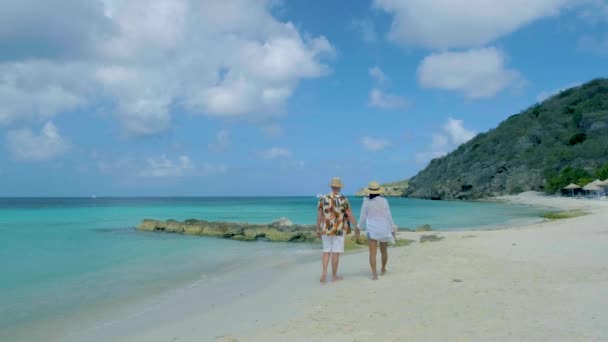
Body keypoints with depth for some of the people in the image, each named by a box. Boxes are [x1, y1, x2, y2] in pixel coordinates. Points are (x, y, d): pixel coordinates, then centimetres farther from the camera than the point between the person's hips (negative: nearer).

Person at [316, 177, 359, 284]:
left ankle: (324, 272, -4)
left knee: (326, 252, 12)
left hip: (326, 230, 3)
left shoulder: (323, 198, 0)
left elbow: (319, 215, 1)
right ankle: (334, 276, 12)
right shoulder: (343, 199, -10)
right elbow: (350, 215, -9)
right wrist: (357, 228, 1)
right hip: (338, 231, -3)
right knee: (335, 253, 4)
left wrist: (318, 230, 9)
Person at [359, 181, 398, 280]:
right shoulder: (383, 201, -6)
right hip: (383, 229, 1)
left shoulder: (366, 202, -5)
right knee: (384, 251, 20)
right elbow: (388, 215, -3)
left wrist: (360, 227, 14)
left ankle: (374, 274, -10)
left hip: (372, 230, -1)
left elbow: (363, 217, -1)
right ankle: (383, 270, 36)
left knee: (373, 253, -2)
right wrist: (393, 228, 6)